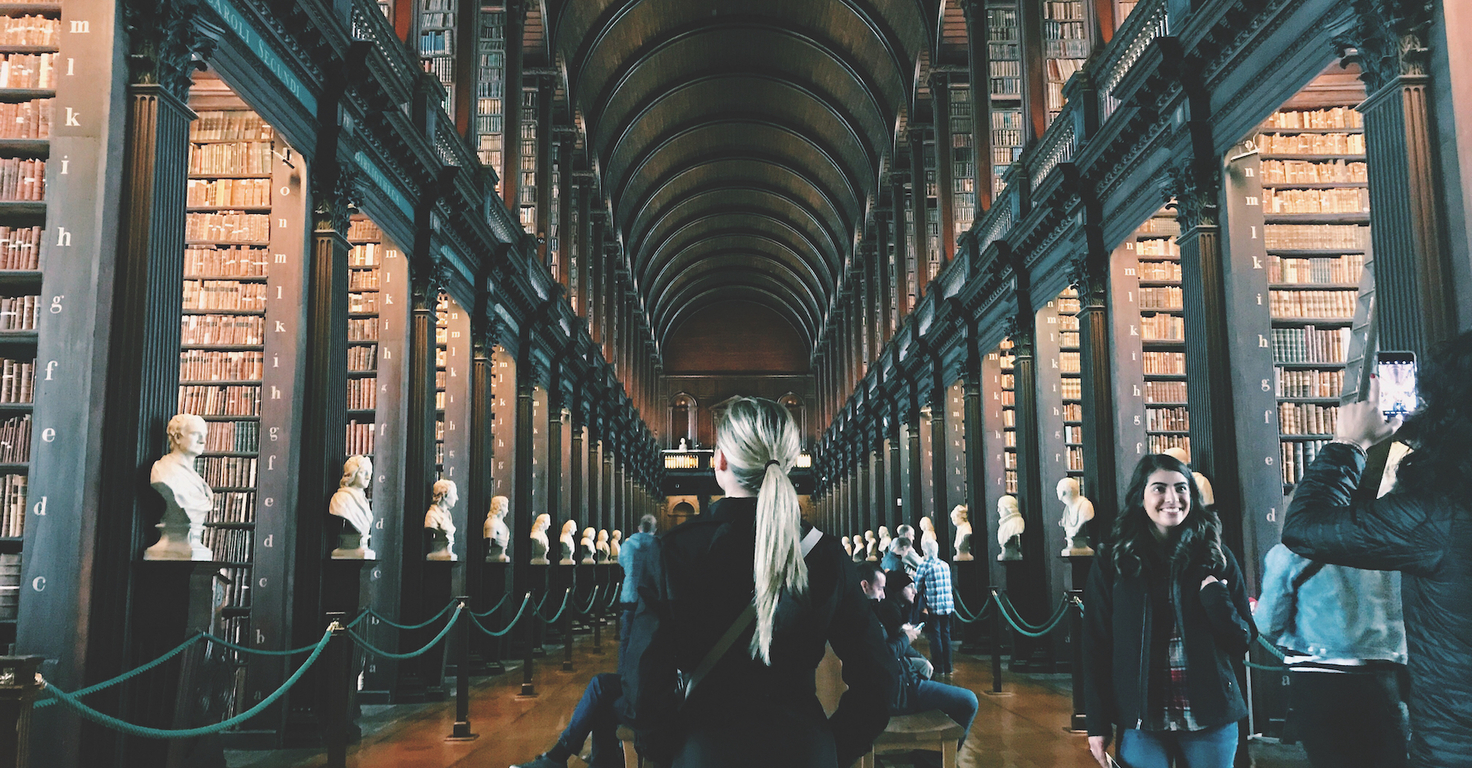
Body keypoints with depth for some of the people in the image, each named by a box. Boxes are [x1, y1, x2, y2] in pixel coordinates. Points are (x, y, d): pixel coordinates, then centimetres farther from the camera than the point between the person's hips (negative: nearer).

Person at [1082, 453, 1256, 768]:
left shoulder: (1214, 556, 1)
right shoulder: (1113, 561, -3)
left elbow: (1242, 643, 3)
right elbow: (1096, 646, -1)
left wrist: (1214, 594, -14)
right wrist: (1098, 724, -4)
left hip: (1211, 717, 1)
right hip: (1141, 720, -1)